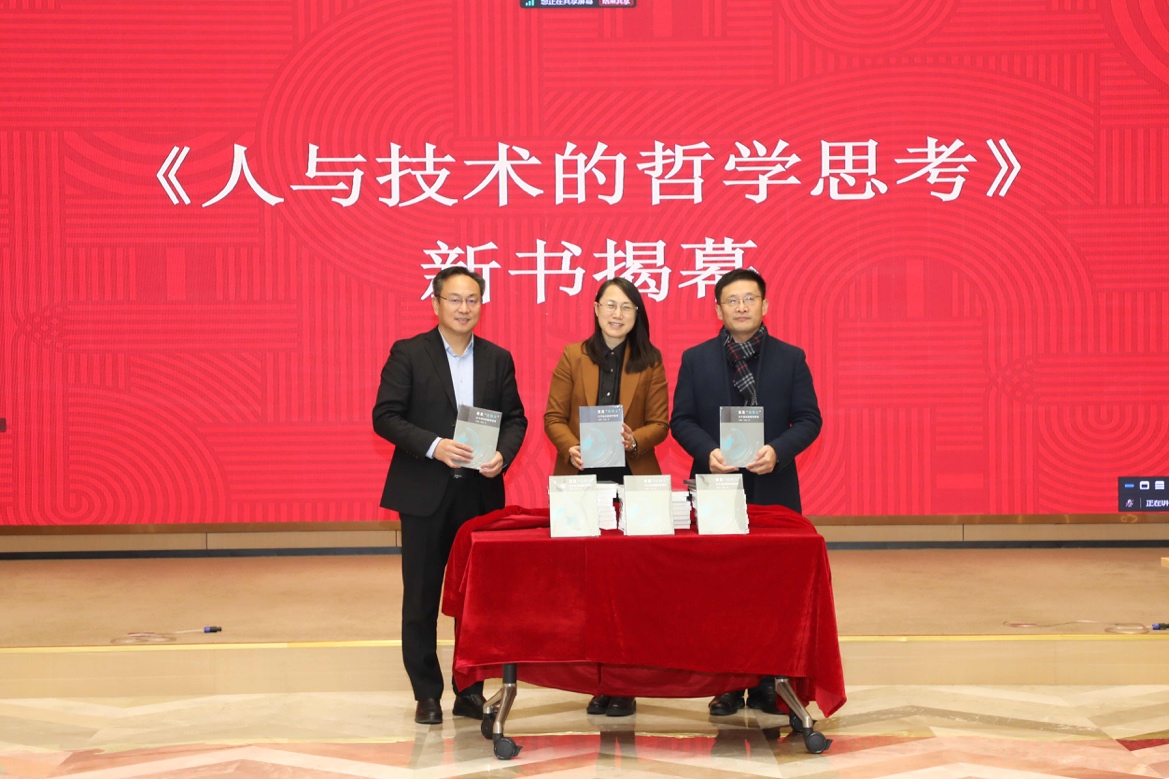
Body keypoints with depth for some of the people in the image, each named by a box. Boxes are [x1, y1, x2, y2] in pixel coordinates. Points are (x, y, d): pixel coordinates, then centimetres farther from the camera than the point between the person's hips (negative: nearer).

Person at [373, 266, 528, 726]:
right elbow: (385, 416, -7)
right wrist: (433, 446, -19)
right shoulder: (408, 354, -1)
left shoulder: (498, 359, 9)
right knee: (421, 598, 3)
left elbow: (515, 418, 9)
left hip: (481, 493, 3)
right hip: (425, 493, -3)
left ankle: (470, 690, 17)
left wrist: (503, 455, -11)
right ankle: (427, 695, 12)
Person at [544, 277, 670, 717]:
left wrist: (634, 439, -15)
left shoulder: (650, 361, 7)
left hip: (633, 481, 0)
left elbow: (660, 424, 5)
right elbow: (553, 417, 5)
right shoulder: (573, 357, 7)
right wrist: (571, 448, -14)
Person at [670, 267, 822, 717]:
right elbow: (681, 421, 4)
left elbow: (808, 419, 2)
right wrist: (707, 452, -15)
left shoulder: (790, 358, 6)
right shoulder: (696, 359, 6)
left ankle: (767, 685, 11)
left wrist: (778, 451, -16)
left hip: (773, 490, 0)